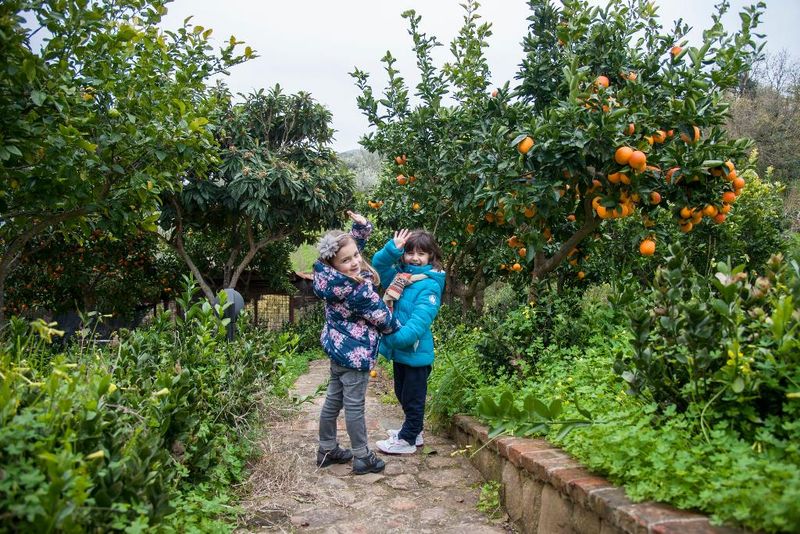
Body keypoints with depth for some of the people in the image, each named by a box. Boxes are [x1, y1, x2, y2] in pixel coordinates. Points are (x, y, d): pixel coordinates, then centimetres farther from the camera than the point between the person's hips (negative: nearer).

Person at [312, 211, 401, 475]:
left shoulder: (330, 276, -3)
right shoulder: (357, 291, -27)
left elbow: (352, 245, 16)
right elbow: (381, 317, -13)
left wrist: (362, 227, 0)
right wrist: (400, 331, 6)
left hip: (338, 347, 9)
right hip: (355, 352, -9)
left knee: (333, 400, 17)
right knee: (354, 405, 1)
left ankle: (327, 450, 29)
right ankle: (362, 458, 13)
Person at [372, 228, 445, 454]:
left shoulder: (430, 285, -19)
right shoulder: (401, 275, 4)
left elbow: (420, 321, -27)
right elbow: (378, 264, -2)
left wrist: (399, 337, -33)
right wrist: (393, 249, -17)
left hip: (416, 352, -8)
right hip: (399, 350, 8)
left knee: (413, 397, 8)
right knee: (402, 394, 23)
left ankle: (407, 439, 22)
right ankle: (413, 429, 40)